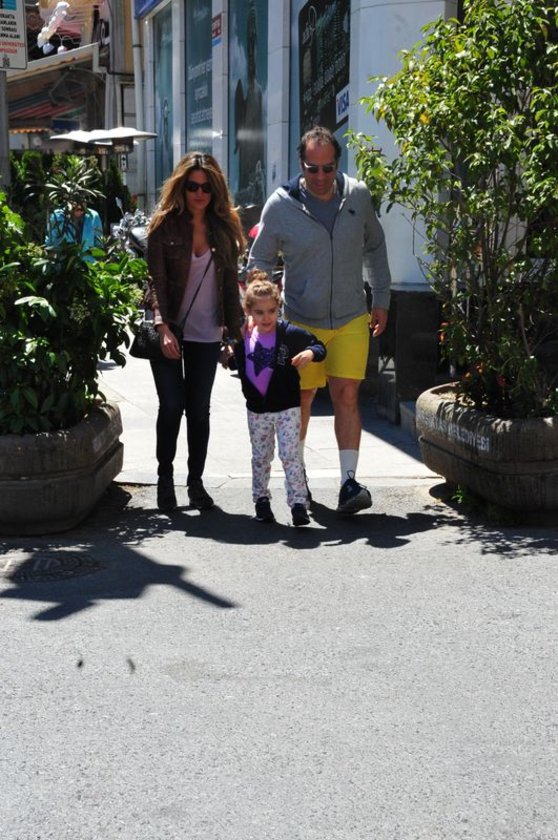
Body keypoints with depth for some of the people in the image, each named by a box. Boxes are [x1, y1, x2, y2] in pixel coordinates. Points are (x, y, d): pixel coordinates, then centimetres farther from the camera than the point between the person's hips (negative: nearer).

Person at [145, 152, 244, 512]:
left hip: (207, 334, 3)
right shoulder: (164, 225, -2)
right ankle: (165, 476, 16)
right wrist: (163, 328, -20)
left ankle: (196, 481, 16)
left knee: (200, 408, 5)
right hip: (170, 331, -2)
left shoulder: (224, 229, 8)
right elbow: (155, 281, -8)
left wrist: (235, 330, 5)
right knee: (172, 406, -3)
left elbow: (230, 284, 11)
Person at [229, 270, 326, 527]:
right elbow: (240, 367, 16)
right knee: (260, 457, 15)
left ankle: (298, 503, -1)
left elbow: (318, 346, -5)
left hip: (287, 407, -4)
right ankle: (261, 499, 29)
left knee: (290, 455, -6)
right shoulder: (243, 335, 0)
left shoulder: (290, 333, -12)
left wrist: (310, 354, -26)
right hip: (256, 408, 4)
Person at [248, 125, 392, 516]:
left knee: (346, 396, -7)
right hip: (301, 320, -1)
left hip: (351, 319, 1)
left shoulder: (358, 195, -1)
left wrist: (381, 300, 11)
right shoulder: (280, 205, -8)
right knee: (301, 398, 8)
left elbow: (375, 247, 13)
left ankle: (349, 481, -5)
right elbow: (260, 263, 1)